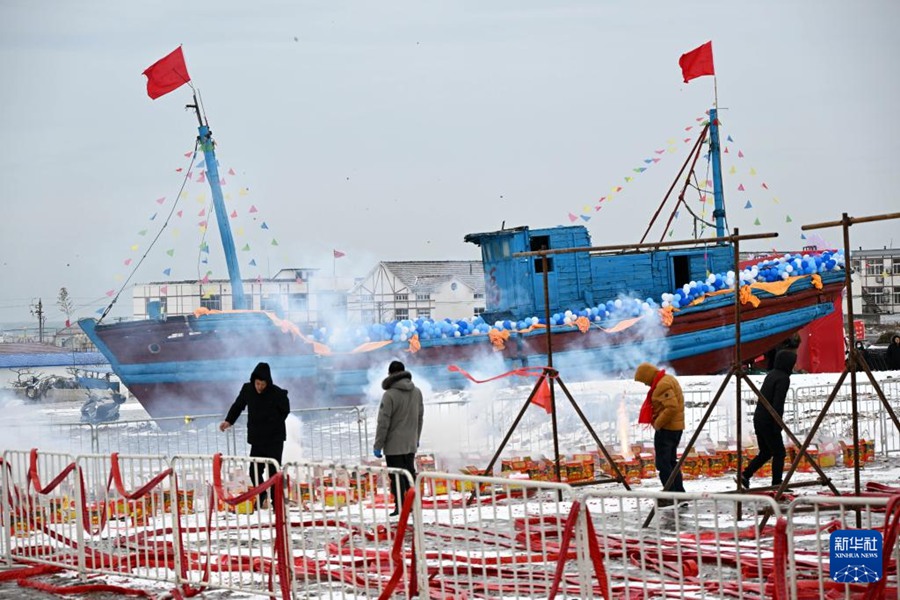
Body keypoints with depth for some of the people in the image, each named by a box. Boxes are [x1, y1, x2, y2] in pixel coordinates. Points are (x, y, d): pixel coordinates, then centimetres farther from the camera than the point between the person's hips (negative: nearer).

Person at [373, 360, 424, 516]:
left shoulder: (390, 395, -17)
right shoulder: (417, 392, 4)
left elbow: (383, 423, -16)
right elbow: (420, 418, 13)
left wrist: (378, 445, -10)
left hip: (394, 445, -6)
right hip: (410, 444, 6)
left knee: (397, 477, -2)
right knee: (410, 475, 15)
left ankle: (400, 508, -3)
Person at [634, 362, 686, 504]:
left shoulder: (663, 385, -18)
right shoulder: (668, 380, 15)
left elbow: (671, 407, -27)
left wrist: (657, 423, -18)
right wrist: (657, 422, 12)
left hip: (666, 428, -11)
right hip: (675, 427, 11)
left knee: (663, 463, -7)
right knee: (671, 462, 16)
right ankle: (679, 493, 19)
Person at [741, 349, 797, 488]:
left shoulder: (771, 374, 13)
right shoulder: (783, 378, -13)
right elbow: (778, 404, -21)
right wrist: (777, 425, -19)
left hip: (758, 419, 8)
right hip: (768, 421, -8)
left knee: (765, 452, 17)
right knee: (779, 452, 2)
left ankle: (745, 475, 7)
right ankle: (776, 484, 1)